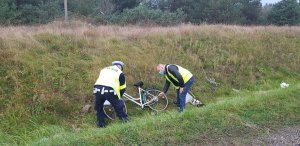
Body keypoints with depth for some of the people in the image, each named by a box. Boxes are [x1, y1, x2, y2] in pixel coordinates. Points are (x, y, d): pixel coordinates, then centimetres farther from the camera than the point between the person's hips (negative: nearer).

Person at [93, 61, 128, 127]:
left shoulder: (104, 69, 31)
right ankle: (124, 118, 23)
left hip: (98, 89, 4)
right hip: (109, 91, -4)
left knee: (99, 107, 22)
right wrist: (119, 96, 37)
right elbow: (123, 88, 19)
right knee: (118, 106, 15)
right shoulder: (120, 73, 17)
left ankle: (100, 123, 27)